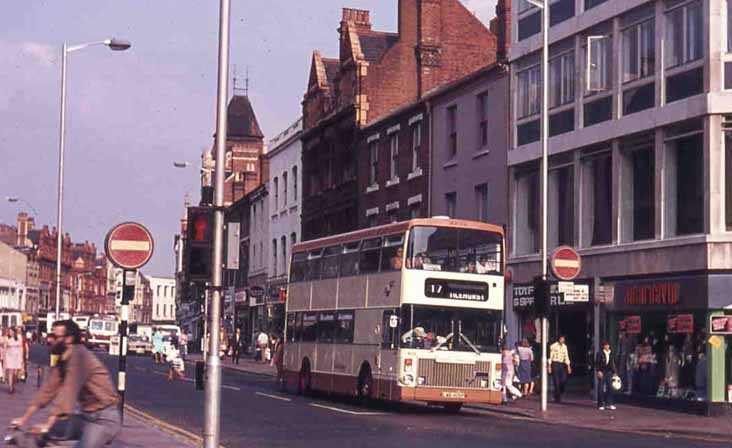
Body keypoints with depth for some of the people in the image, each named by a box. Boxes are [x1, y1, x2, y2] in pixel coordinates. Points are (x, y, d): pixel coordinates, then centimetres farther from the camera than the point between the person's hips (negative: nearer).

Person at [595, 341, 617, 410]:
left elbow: (613, 364, 12)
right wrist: (598, 371, -13)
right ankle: (601, 404, 5)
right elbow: (597, 363, -5)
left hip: (609, 372, 4)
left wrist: (614, 372, 10)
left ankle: (609, 404, 6)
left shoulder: (611, 354, 8)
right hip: (602, 373, -4)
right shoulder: (600, 354, -4)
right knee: (601, 389, -1)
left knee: (610, 388, 0)